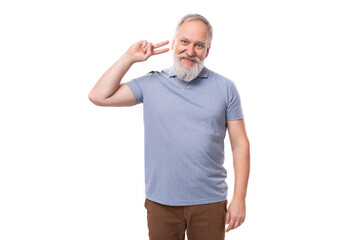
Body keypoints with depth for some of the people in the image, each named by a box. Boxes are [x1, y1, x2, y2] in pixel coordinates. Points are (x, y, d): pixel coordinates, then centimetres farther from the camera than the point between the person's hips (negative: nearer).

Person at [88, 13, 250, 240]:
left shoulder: (225, 88, 1)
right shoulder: (151, 84, 3)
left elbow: (240, 145, 1)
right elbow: (99, 96, -1)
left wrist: (239, 198, -5)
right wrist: (130, 57, -1)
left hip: (209, 202, 0)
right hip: (161, 201, 1)